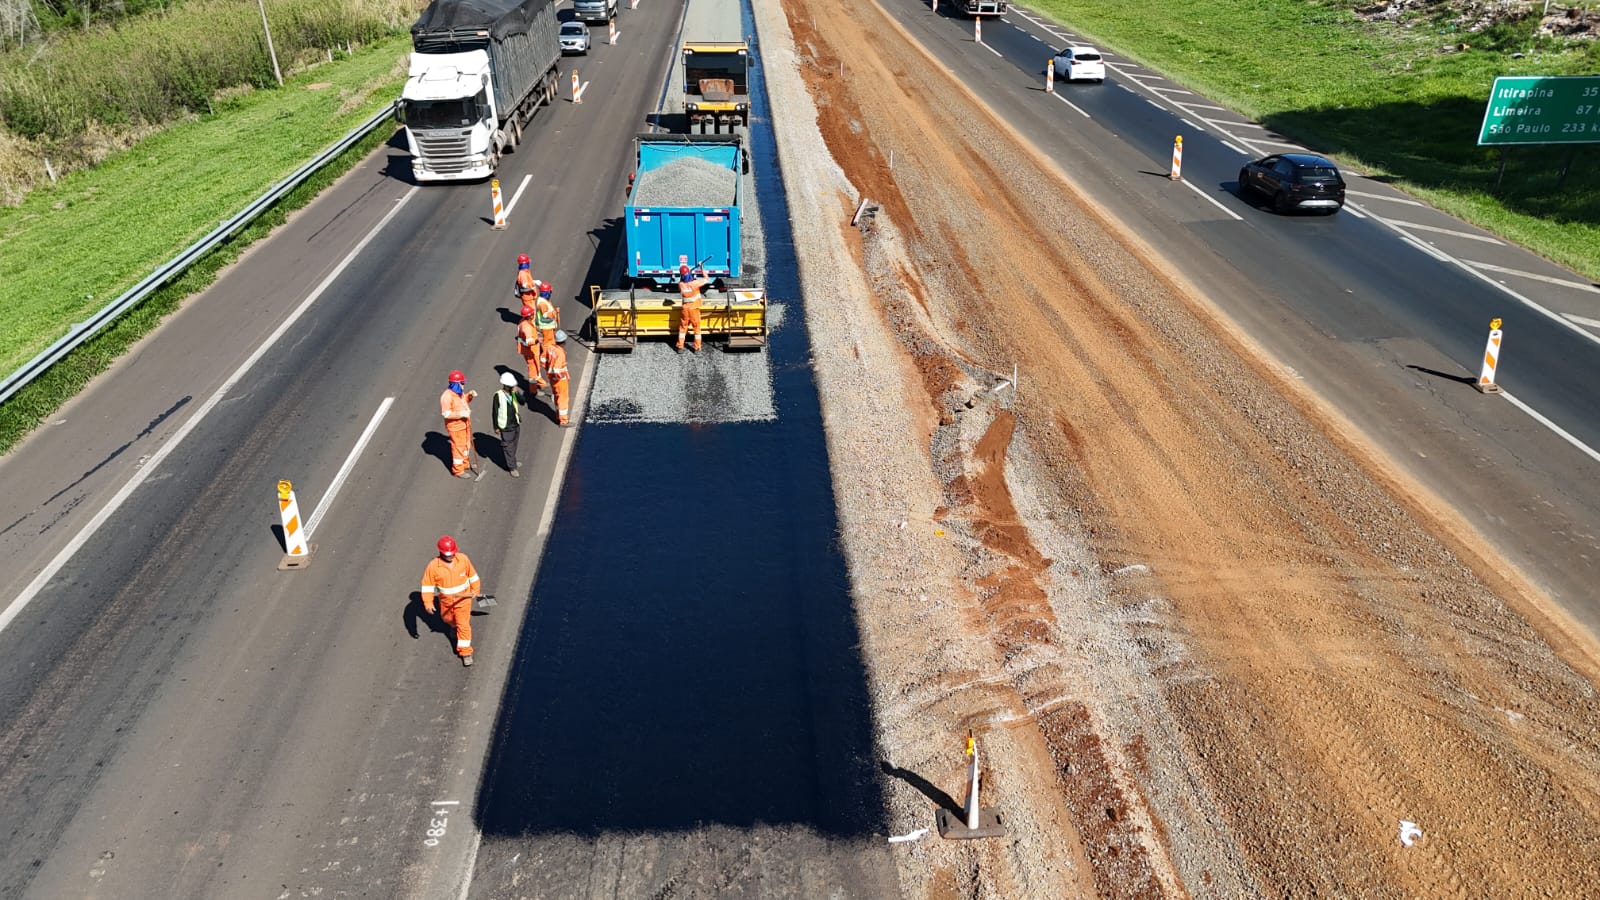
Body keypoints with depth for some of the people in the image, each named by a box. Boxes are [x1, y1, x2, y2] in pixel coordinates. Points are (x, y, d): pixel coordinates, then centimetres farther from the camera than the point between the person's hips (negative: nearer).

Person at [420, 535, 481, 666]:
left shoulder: (463, 559, -18)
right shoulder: (433, 565, -22)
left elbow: (472, 575, -2)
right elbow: (427, 585, -14)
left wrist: (476, 590, 7)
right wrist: (428, 603, -18)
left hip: (463, 598, -2)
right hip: (445, 600, 2)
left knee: (463, 624, -4)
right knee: (447, 618, 27)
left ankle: (465, 651, 7)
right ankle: (455, 626, 62)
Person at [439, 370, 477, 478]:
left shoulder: (459, 392, 1)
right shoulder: (447, 396, -26)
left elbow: (464, 400, 21)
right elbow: (446, 413, -27)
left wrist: (470, 395, 1)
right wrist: (460, 414, -31)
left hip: (465, 424, 9)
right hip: (455, 426, -9)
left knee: (466, 445, 23)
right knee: (458, 447, 2)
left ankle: (465, 464, 42)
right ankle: (458, 470, 16)